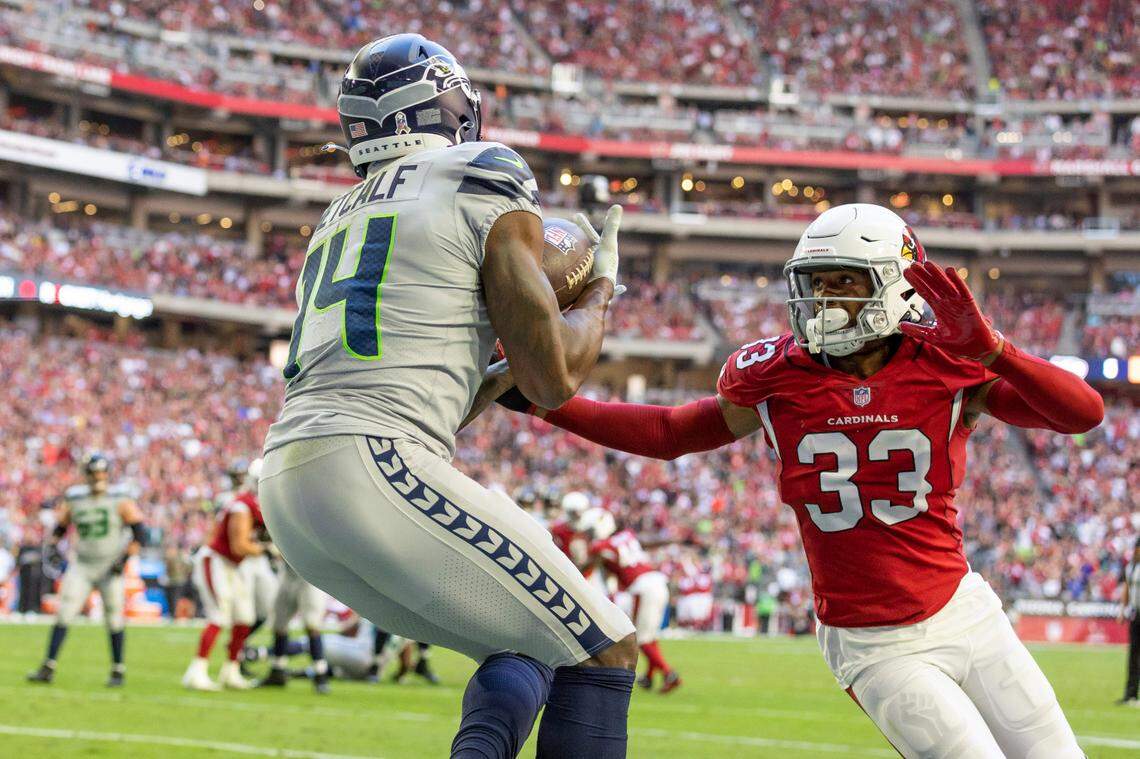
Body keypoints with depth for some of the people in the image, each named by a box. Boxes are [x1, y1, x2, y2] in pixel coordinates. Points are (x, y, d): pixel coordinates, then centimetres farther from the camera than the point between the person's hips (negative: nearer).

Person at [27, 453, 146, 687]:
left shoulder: (120, 500, -8)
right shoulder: (74, 499, 3)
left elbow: (139, 532, -9)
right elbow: (60, 527, 17)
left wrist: (124, 559, -17)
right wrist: (53, 548, 0)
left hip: (110, 568, -3)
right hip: (81, 567, 3)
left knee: (114, 620, 1)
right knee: (63, 615, -7)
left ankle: (118, 670, 16)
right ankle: (48, 668, -7)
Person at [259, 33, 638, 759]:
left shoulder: (343, 218, 27)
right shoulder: (489, 190, 4)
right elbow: (554, 380, 2)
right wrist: (600, 288, 20)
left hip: (288, 482, 8)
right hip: (374, 473, -8)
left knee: (526, 651, 19)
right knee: (605, 652, 2)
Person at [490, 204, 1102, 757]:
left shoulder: (946, 364, -10)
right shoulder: (778, 378, -6)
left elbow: (1084, 413, -19)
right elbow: (669, 434, 8)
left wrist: (988, 349, -33)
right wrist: (539, 399, 2)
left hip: (965, 615, 1)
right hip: (876, 648, -1)